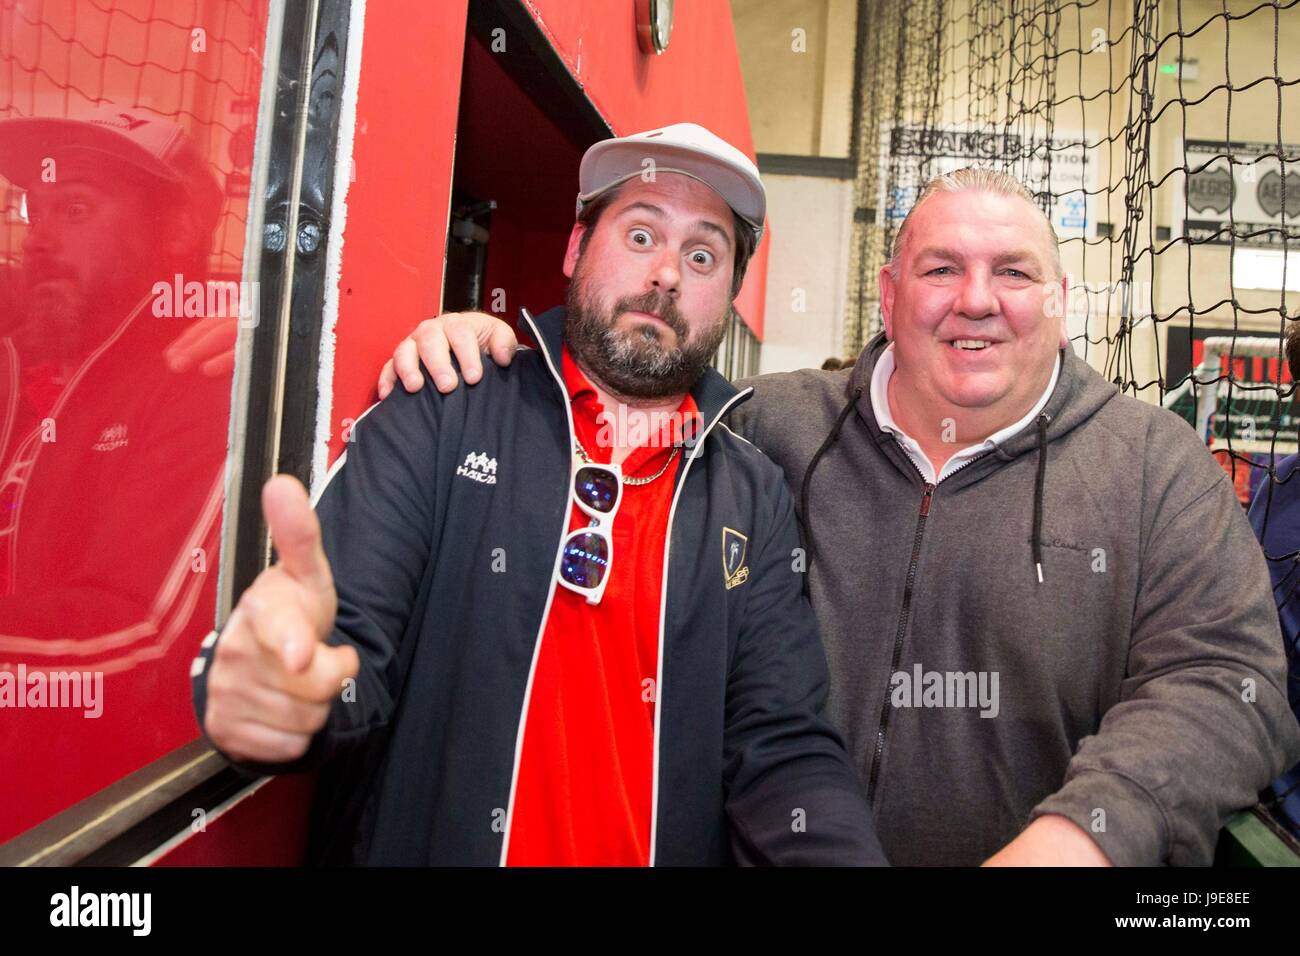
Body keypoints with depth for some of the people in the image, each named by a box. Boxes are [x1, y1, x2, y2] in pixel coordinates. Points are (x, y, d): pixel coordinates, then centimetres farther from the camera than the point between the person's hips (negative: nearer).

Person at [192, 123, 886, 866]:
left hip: (663, 845, 0)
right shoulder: (438, 422, -5)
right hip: (413, 843, 1)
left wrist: (844, 853, -20)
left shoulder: (758, 503, 2)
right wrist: (280, 667, -33)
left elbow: (783, 749, -1)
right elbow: (344, 649, -11)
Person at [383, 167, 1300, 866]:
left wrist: (1087, 828, -27)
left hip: (1021, 843, 0)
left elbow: (1225, 679, -10)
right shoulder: (775, 426, -3)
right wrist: (488, 351, -11)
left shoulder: (1158, 466, -4)